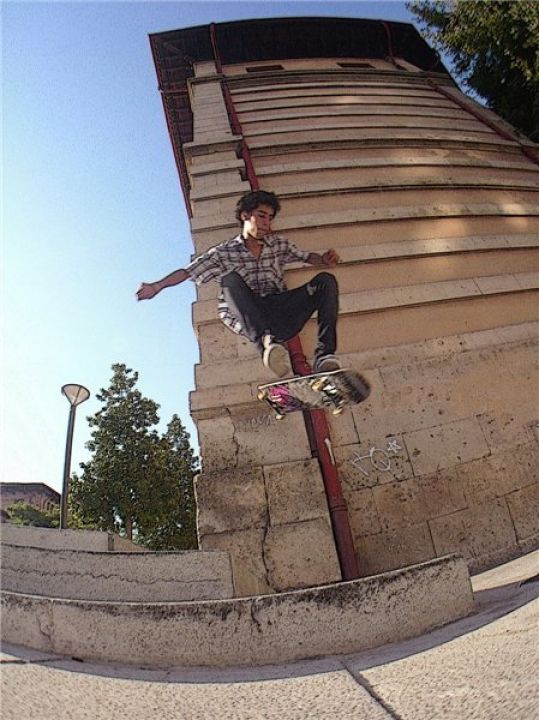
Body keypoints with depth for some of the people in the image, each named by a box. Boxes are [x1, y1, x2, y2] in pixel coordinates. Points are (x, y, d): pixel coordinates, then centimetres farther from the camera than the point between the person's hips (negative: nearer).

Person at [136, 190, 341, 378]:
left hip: (281, 319, 3)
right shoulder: (223, 253, 9)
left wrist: (323, 259, -3)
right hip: (249, 322, -3)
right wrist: (157, 286, -14)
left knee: (325, 280, -14)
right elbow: (188, 272, 1)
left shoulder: (278, 244, 19)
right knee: (231, 278, -28)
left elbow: (306, 256, 21)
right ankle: (266, 343, -47)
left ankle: (324, 356, -32)